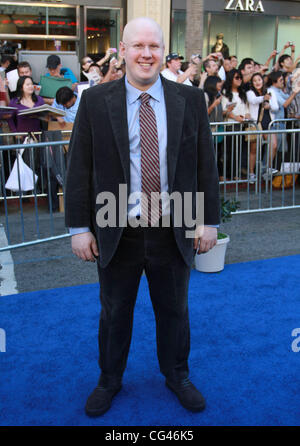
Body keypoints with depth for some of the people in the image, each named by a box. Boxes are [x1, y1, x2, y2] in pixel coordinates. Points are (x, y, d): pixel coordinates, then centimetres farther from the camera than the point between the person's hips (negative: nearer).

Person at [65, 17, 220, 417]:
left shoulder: (191, 100, -1)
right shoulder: (95, 101, -4)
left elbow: (205, 164, 2)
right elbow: (79, 168, -3)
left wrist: (209, 221, 1)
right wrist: (79, 227, -5)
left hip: (174, 231, 1)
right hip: (116, 233, 0)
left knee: (174, 310, 19)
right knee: (114, 312, 17)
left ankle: (177, 376, 43)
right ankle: (109, 380, 41)